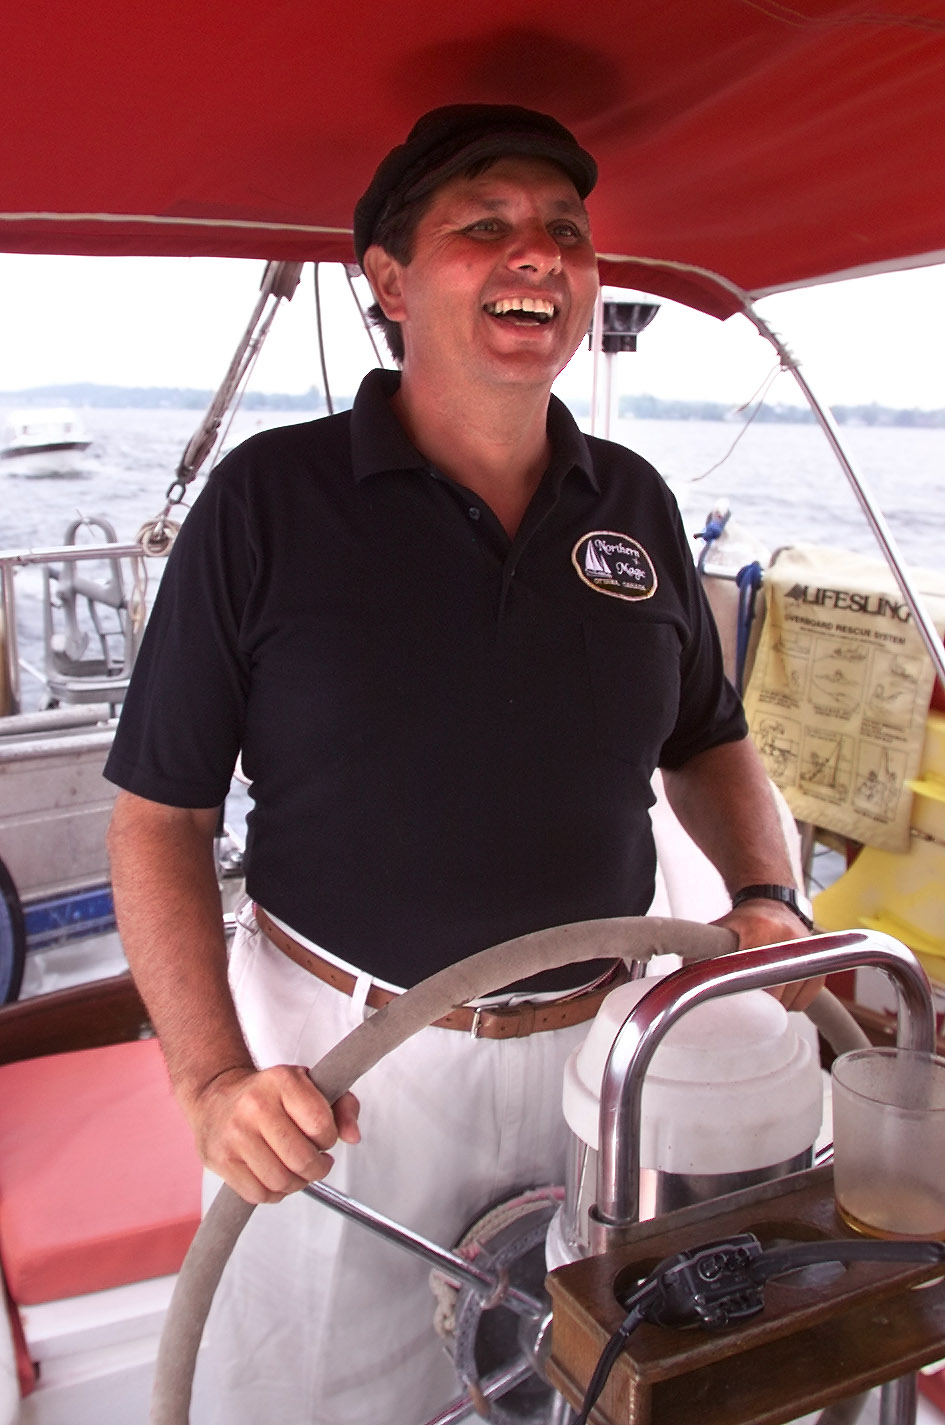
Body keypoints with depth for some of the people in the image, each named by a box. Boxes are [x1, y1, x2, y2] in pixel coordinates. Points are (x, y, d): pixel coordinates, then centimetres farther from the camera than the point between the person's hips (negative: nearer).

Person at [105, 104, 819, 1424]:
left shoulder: (637, 503, 1)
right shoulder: (269, 497, -11)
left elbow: (709, 745, 14)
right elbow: (159, 820, -8)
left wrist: (766, 897, -4)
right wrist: (213, 1076, -19)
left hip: (599, 1038, 4)